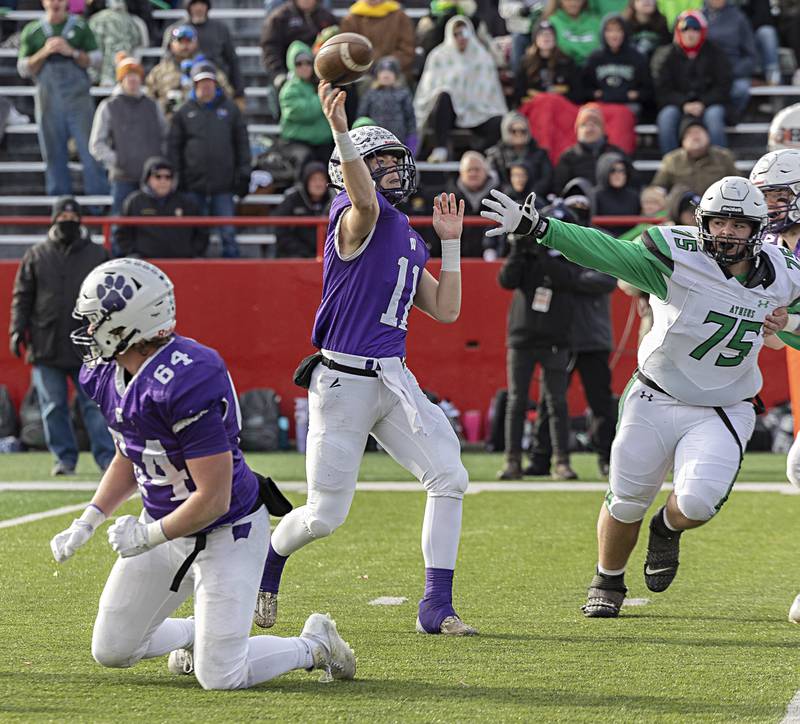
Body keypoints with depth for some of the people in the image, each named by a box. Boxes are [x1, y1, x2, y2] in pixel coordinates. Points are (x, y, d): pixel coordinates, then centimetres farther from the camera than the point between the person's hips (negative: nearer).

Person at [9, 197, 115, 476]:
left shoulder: (97, 255, 8)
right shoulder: (35, 256, 8)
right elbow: (22, 297, 9)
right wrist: (17, 330, -1)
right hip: (46, 346, 1)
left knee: (94, 405, -4)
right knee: (53, 407, 2)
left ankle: (107, 457, -4)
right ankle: (65, 458, 11)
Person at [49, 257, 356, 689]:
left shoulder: (184, 385, -32)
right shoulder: (106, 374, -3)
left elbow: (214, 499, -29)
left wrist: (147, 537, -19)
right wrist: (87, 523, 5)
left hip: (228, 532, -8)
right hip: (164, 523, 9)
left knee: (219, 677, -11)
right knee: (110, 652, 11)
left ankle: (314, 645, 15)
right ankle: (200, 634, 37)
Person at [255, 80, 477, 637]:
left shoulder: (408, 238, 17)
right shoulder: (359, 216, -8)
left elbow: (445, 310, 16)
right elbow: (364, 197, -34)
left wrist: (451, 241, 15)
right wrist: (340, 133, -51)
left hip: (394, 381, 7)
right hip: (343, 380, -7)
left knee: (449, 476, -9)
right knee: (326, 515, -1)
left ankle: (437, 607, -4)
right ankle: (268, 561, 32)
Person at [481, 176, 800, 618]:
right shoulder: (677, 258, -20)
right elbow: (606, 252, -27)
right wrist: (536, 228, -38)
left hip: (722, 412, 1)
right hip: (655, 401, -1)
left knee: (698, 501, -21)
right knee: (626, 502, 8)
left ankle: (667, 530, 17)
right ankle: (608, 583, 37)